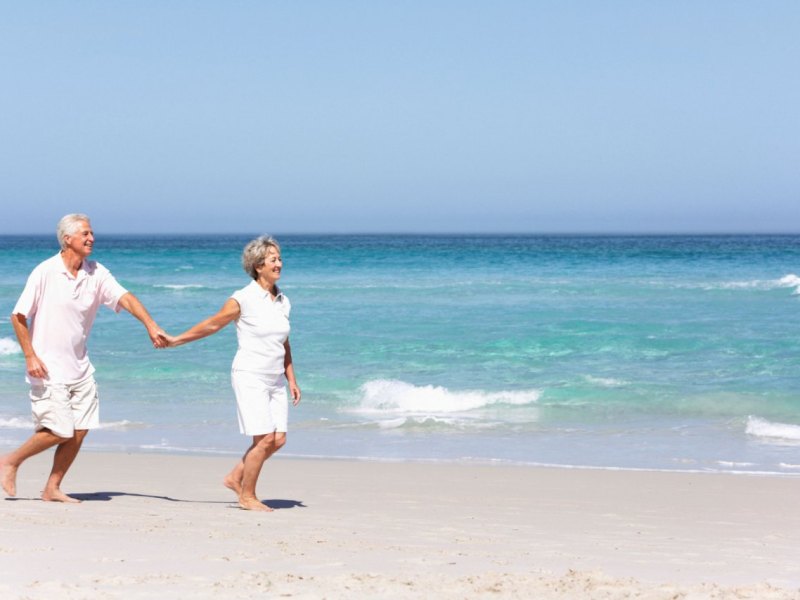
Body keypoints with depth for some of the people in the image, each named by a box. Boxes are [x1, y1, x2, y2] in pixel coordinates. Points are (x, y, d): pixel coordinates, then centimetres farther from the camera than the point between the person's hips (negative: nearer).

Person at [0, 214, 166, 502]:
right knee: (59, 430, -10)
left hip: (80, 367, 6)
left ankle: (52, 488, 15)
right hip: (48, 367, -6)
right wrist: (30, 356, -14)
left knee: (80, 430, 3)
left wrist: (151, 326, -25)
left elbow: (125, 298, -9)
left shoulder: (96, 273, 3)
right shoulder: (45, 272, -11)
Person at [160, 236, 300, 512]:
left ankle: (235, 478, 19)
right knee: (264, 439, -11)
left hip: (275, 380, 6)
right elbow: (211, 325, 1)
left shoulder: (283, 301, 8)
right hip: (250, 377, -6)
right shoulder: (243, 299, -10)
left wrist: (291, 380, 15)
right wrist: (176, 340, 6)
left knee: (278, 439, 0)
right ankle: (247, 496, 5)